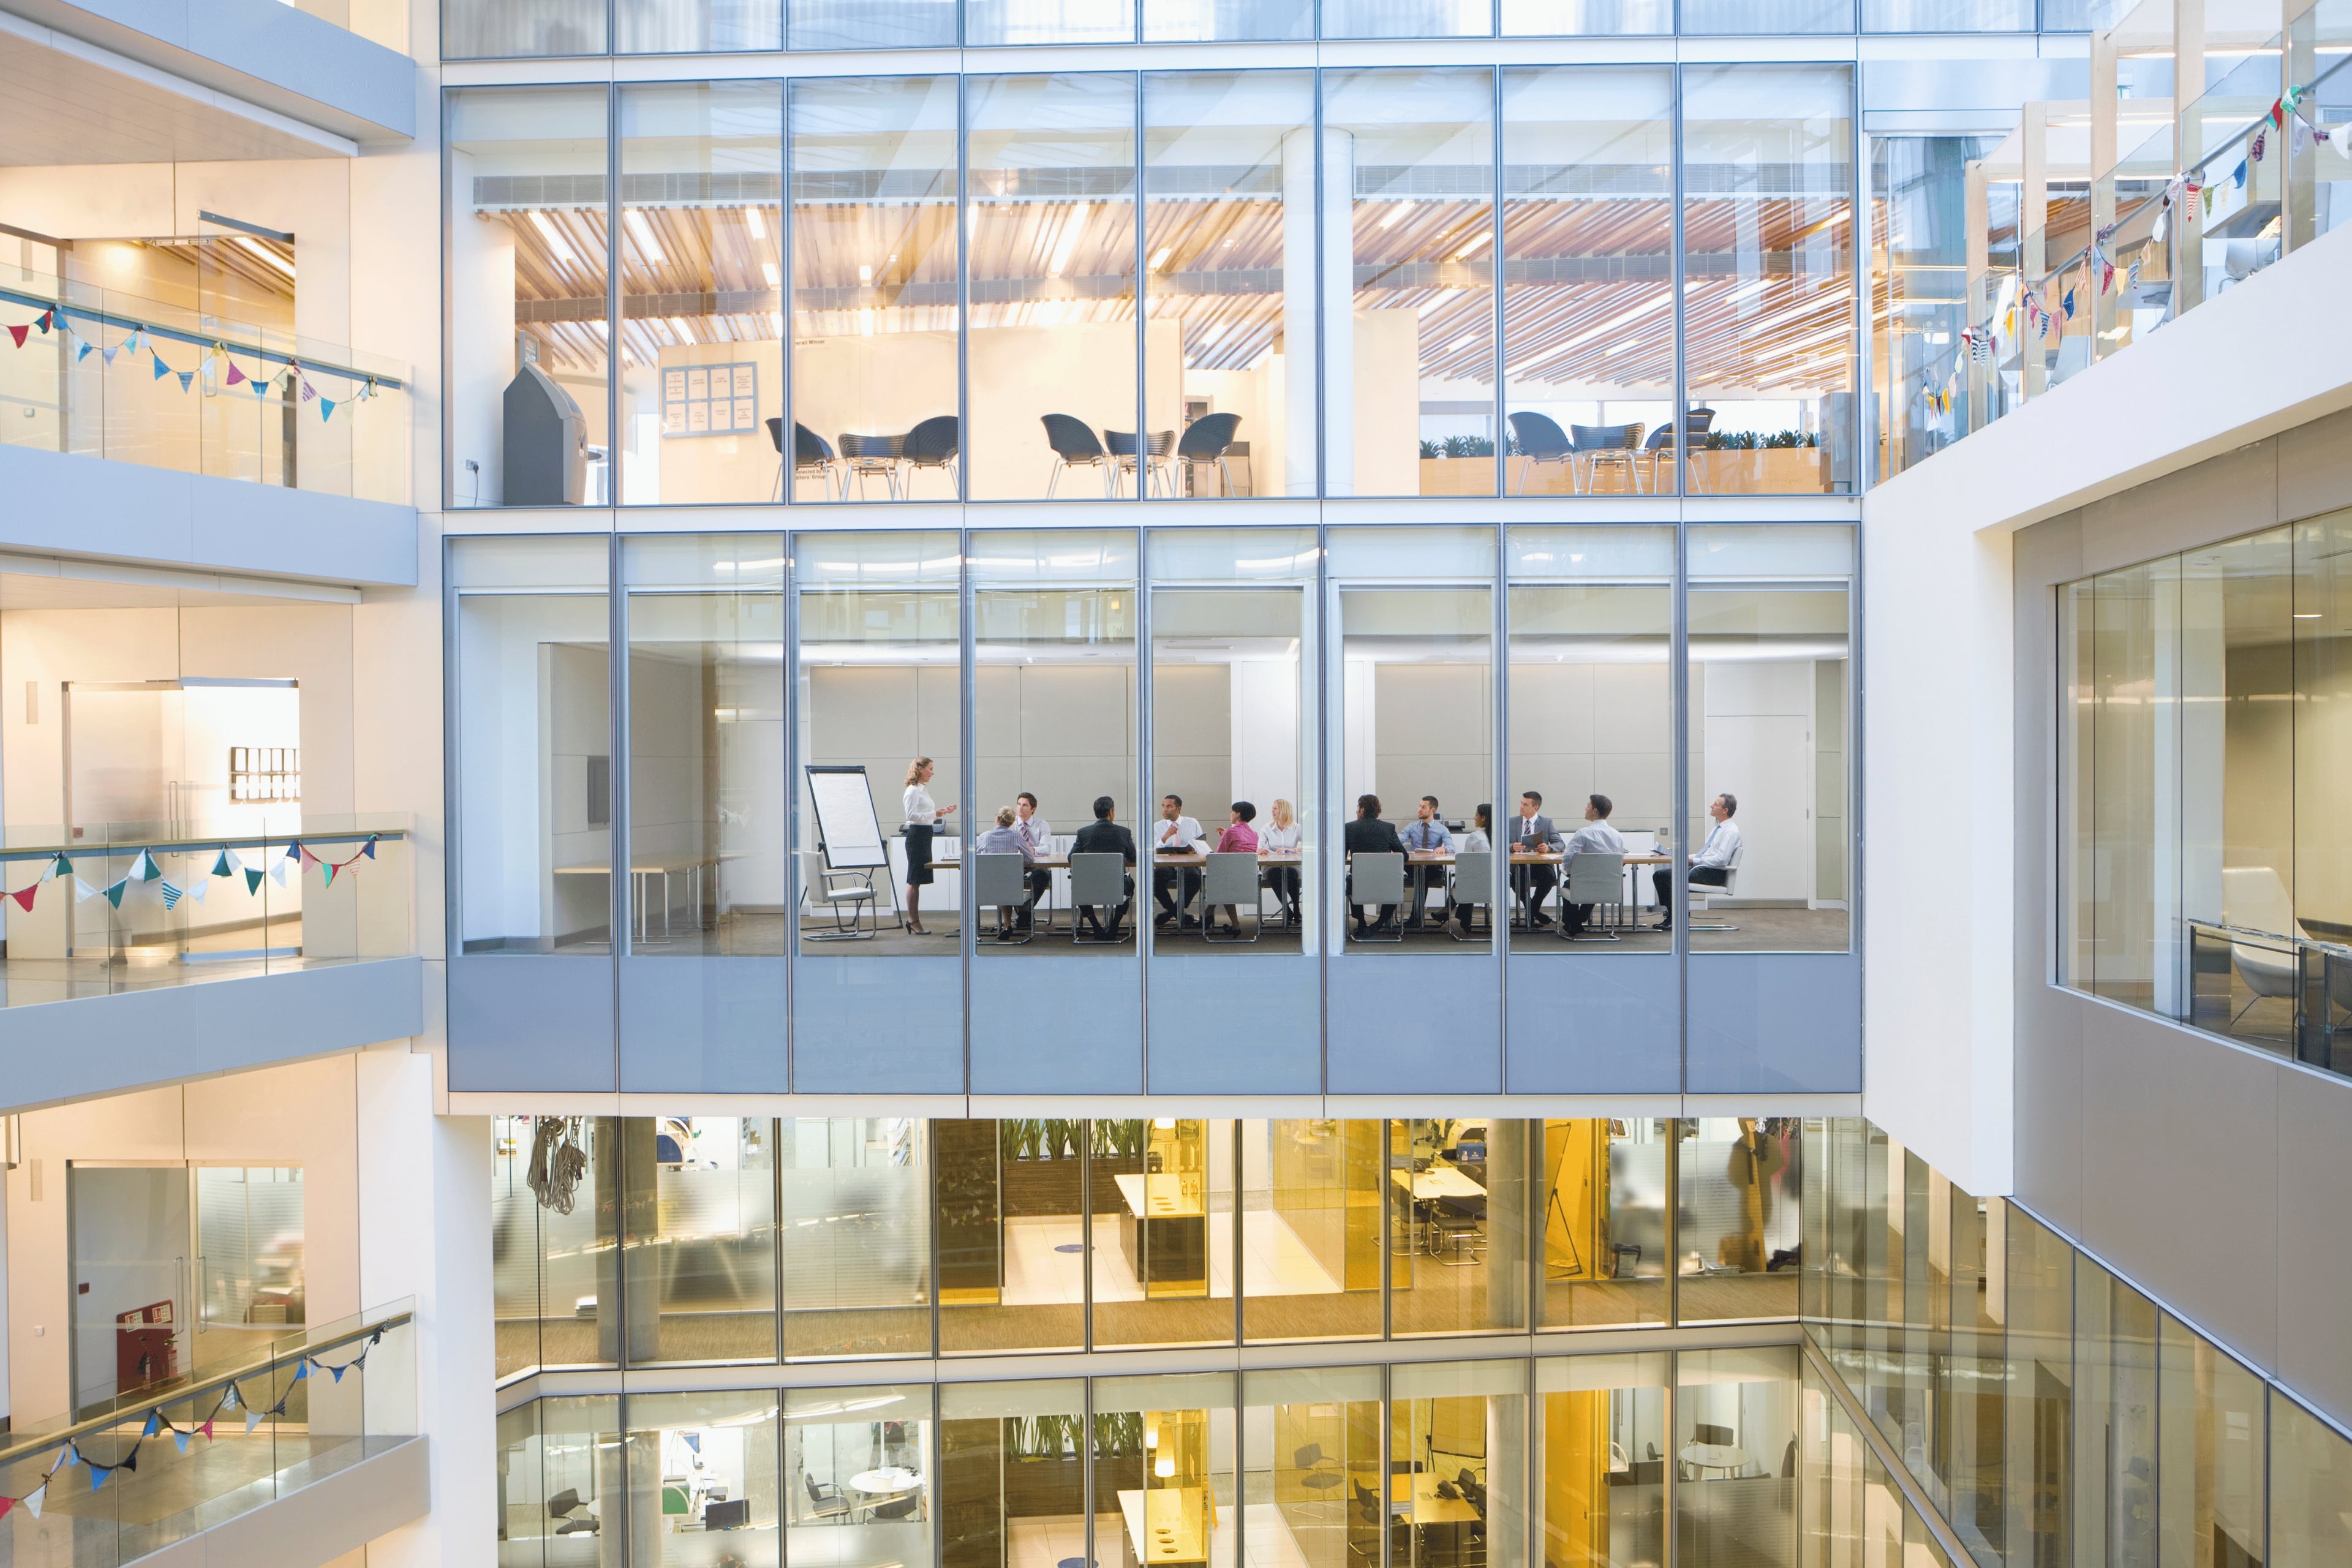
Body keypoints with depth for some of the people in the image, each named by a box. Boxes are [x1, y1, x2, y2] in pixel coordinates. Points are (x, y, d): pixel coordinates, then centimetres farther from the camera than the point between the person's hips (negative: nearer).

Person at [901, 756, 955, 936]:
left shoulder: (923, 790, 18)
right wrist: (935, 814, -25)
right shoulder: (913, 790, -12)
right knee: (914, 880, -6)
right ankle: (913, 920, -3)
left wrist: (943, 811, 13)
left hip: (925, 834, 10)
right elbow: (912, 815, -20)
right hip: (916, 834, -10)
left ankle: (913, 919, 14)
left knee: (916, 880, 10)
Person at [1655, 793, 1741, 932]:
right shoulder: (1719, 828, 19)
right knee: (1659, 874, -3)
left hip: (1714, 873, -10)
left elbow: (1721, 859, -21)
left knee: (1673, 876, -30)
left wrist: (1695, 860, -18)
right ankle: (1670, 915, -6)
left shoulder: (1731, 831, -11)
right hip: (1701, 868, 10)